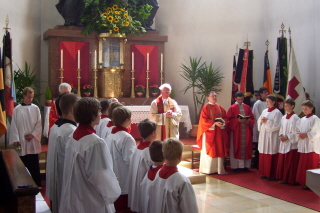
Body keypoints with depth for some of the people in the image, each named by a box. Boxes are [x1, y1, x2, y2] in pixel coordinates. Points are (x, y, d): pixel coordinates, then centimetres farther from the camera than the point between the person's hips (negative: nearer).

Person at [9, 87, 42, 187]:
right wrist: (16, 139, -8)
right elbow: (14, 125, -1)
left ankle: (37, 185, 11)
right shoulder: (17, 109, 1)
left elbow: (39, 124, 3)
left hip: (33, 141, 0)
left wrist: (33, 134, -9)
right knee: (23, 165, 4)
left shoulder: (35, 108, 3)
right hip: (21, 142, 0)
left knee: (34, 165, 3)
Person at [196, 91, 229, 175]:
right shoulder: (206, 107, -3)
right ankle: (208, 169, 5)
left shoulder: (220, 108, 13)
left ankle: (219, 168, 9)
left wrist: (223, 122, -9)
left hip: (220, 132, 5)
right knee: (210, 151, -1)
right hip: (210, 132, -5)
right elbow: (204, 120, -10)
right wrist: (215, 123, -19)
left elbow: (226, 118, 13)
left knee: (220, 150, 4)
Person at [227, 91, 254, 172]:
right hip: (236, 131, -3)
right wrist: (237, 120, -18)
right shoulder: (232, 108, 0)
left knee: (246, 147, 4)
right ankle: (235, 166, 6)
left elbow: (252, 118, 11)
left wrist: (248, 121, -10)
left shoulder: (247, 107, 10)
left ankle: (245, 165, 12)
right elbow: (229, 120, -5)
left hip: (246, 131, 3)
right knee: (236, 148, 0)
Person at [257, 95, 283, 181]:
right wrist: (261, 121, -5)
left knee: (271, 156, -3)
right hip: (263, 136, 7)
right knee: (263, 155, 8)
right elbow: (259, 121, 16)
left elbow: (277, 125, -15)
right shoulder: (264, 111, 13)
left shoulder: (277, 112, -8)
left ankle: (272, 174, 6)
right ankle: (264, 173, 18)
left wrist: (267, 122, -17)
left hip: (272, 137, -7)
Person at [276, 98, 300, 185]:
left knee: (291, 162, -4)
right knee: (282, 161, 8)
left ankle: (291, 179, 4)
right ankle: (283, 178, 16)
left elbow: (295, 131, -13)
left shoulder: (295, 118, -9)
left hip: (292, 143, -7)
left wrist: (287, 137, -14)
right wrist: (281, 136, 0)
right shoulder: (283, 118, 13)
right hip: (283, 143, 7)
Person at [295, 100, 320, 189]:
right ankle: (303, 182, 16)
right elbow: (297, 130, 18)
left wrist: (306, 135, -14)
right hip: (303, 146, 7)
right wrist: (300, 134, -2)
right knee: (303, 165, 9)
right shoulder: (302, 120, 15)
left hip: (311, 146, -7)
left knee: (311, 167, -4)